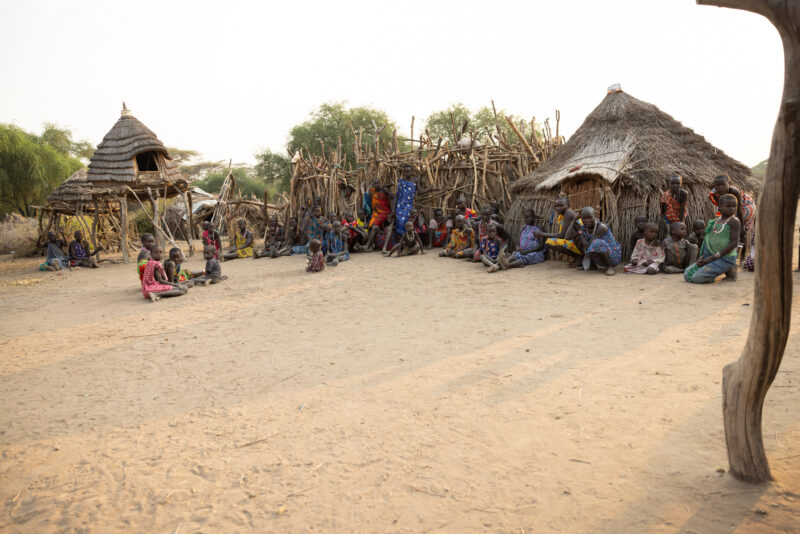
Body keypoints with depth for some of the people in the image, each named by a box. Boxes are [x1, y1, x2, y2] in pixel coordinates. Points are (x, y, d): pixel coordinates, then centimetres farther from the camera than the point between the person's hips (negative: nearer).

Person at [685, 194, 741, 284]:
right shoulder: (714, 222, 9)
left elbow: (734, 243, -17)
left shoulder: (733, 221, -11)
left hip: (725, 258, -7)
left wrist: (714, 257, -18)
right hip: (709, 256, 7)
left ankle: (728, 271, 2)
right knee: (687, 275, 2)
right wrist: (702, 256, -4)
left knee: (697, 278, -21)